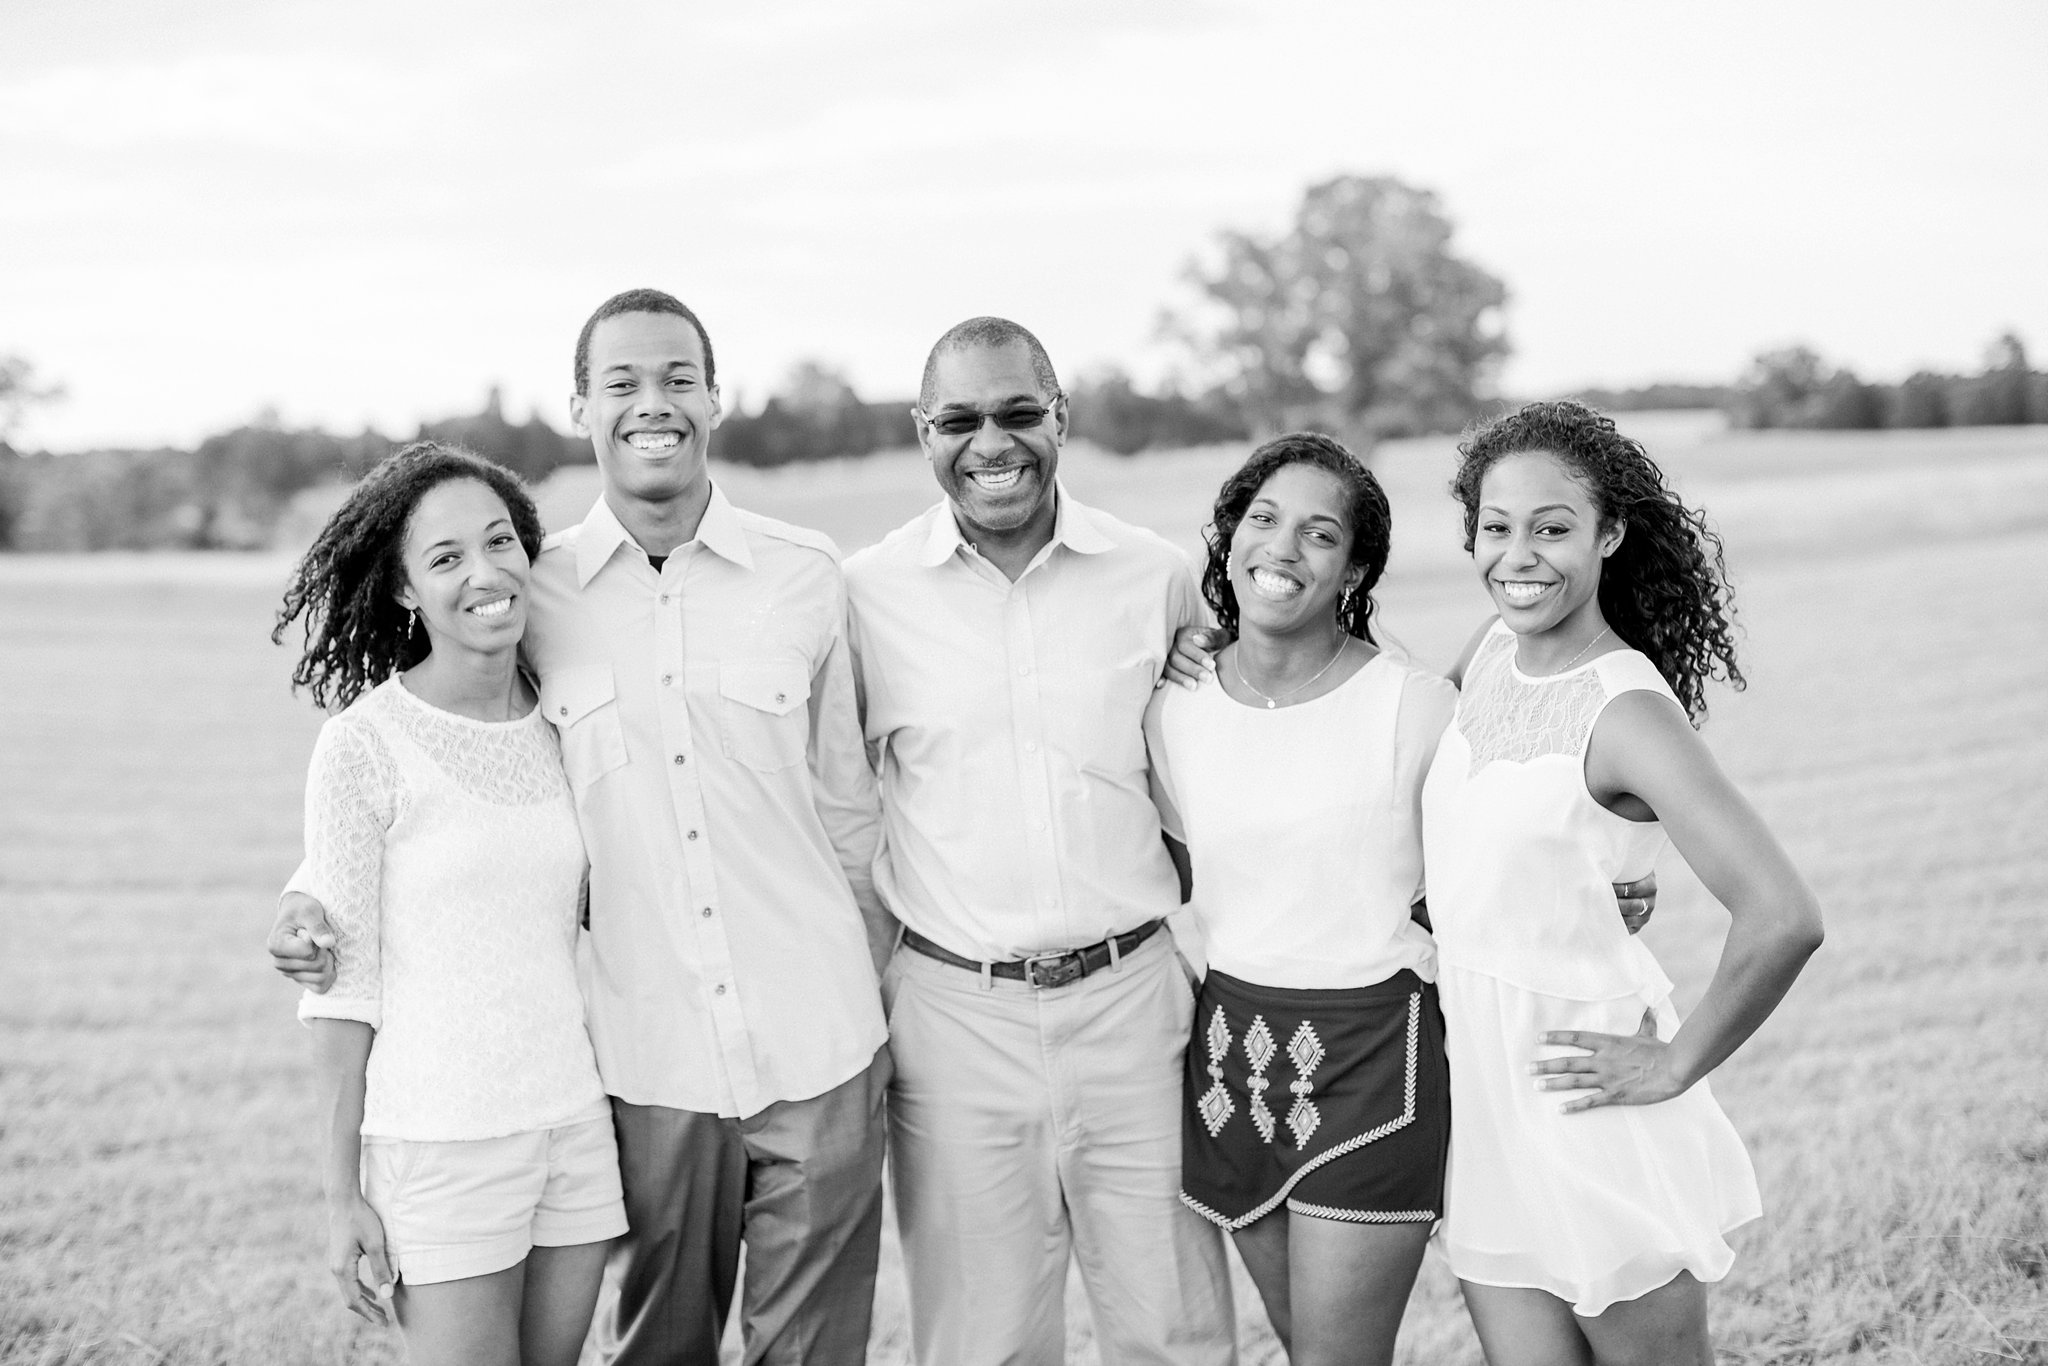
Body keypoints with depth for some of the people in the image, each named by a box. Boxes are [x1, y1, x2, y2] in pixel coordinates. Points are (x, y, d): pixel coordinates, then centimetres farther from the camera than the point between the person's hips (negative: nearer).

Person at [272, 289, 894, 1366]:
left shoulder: (805, 576, 0)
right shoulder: (531, 593, -1)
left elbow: (846, 806, 9)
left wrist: (883, 1011, 13)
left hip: (818, 1049, 0)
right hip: (645, 1063, 0)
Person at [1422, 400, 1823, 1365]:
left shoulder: (1627, 711, -19)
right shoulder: (1491, 652, 2)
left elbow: (1783, 918, -29)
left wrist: (1677, 1065, -18)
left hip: (1581, 1098, -6)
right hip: (1475, 1091, 6)